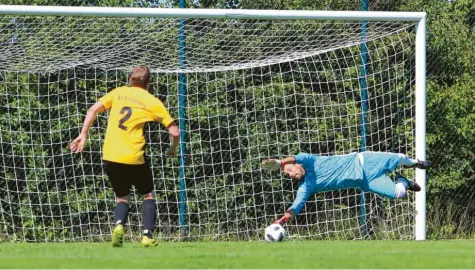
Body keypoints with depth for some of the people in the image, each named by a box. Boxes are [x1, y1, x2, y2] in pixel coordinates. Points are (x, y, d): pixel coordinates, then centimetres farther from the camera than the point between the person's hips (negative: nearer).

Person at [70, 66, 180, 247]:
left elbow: (93, 110, 3)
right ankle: (147, 236, 4)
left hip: (110, 156, 2)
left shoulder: (118, 93, 10)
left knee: (122, 198, 18)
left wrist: (83, 135, 8)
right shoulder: (152, 102, 3)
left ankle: (119, 225, -12)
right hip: (134, 158, -2)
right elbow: (174, 132, 1)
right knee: (148, 195, 20)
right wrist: (173, 149, 20)